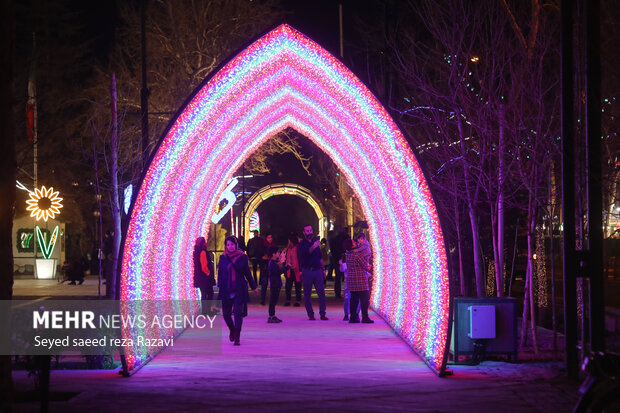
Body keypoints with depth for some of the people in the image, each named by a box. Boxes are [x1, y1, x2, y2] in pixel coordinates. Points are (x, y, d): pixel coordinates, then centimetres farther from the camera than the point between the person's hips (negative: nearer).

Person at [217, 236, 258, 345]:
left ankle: (237, 337, -3)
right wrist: (220, 287, -3)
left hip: (239, 289, -2)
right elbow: (220, 273, 6)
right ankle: (232, 330, 33)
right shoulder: (223, 258, 4)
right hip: (226, 290, 2)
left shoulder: (242, 257, 1)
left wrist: (253, 287, 15)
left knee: (238, 312, -9)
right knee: (226, 313, 5)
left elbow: (247, 273, 10)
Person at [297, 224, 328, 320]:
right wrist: (313, 247, -39)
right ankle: (310, 314, 8)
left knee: (321, 292, -2)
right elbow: (305, 253, -23)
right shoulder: (301, 244, -2)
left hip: (317, 270, 4)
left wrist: (323, 269, 18)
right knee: (307, 294, 0)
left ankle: (322, 314, 2)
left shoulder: (315, 242, 16)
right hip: (307, 271, -4)